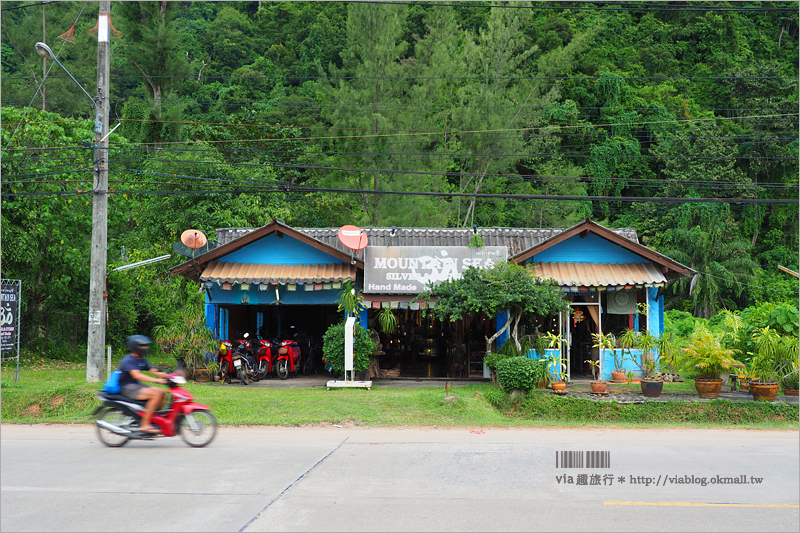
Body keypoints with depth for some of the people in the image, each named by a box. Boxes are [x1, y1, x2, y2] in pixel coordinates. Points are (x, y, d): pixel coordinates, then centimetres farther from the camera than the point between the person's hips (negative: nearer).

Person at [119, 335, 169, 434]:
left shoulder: (142, 360, 15)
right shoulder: (128, 360, -15)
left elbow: (153, 371, 15)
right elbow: (136, 375, -29)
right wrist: (156, 380, -38)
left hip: (137, 385, 10)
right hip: (128, 387, -9)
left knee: (162, 392, 0)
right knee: (156, 394, -26)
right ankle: (144, 425, -28)